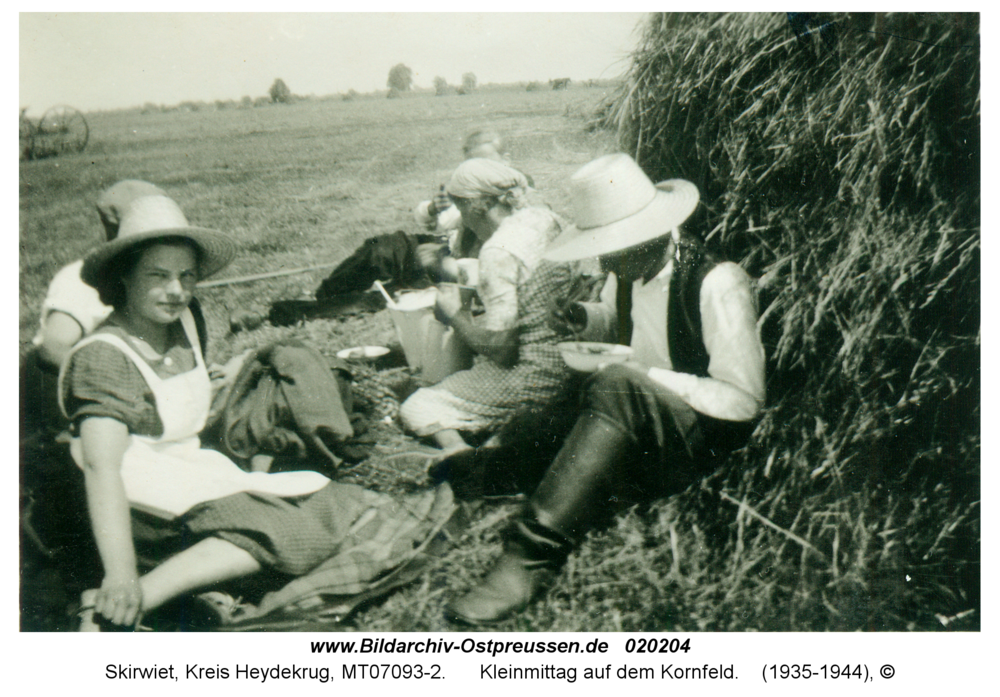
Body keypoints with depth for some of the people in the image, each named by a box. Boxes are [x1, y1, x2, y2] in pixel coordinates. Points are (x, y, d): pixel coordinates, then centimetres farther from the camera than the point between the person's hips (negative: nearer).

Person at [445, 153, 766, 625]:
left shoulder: (718, 284, -19)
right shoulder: (628, 273, 2)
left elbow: (742, 400, -20)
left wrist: (647, 377, -22)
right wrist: (586, 320, 0)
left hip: (706, 437, -9)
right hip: (641, 434, 9)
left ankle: (533, 557, -40)